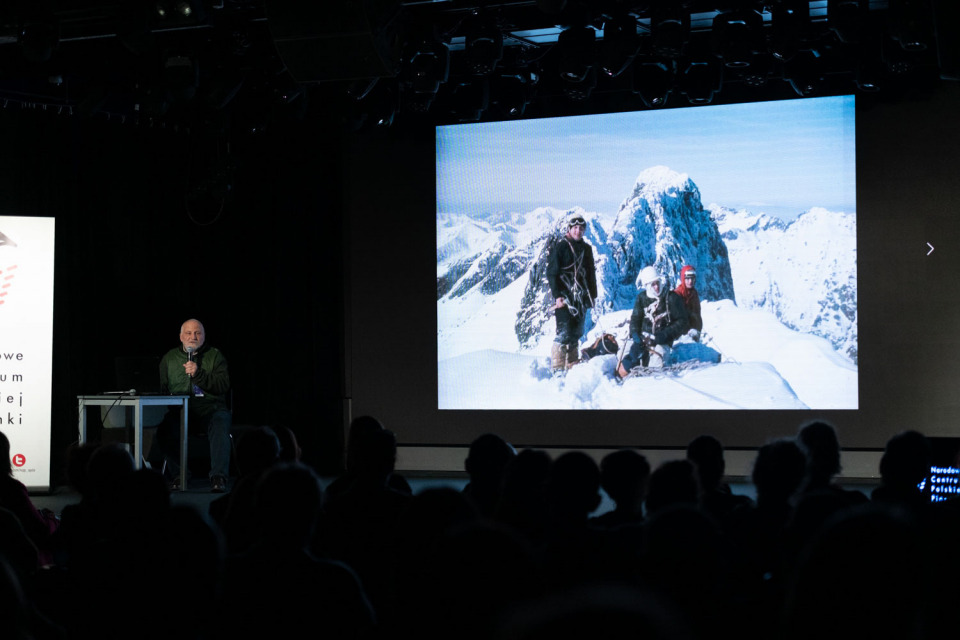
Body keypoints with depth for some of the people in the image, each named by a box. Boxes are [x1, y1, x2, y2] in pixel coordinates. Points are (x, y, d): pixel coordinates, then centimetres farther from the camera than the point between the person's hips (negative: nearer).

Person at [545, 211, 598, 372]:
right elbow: (552, 273, -7)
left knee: (577, 333, 8)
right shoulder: (560, 247, -4)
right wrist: (557, 295, -14)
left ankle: (572, 366, 16)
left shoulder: (586, 249, 14)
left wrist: (592, 295, 17)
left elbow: (591, 273, 23)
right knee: (565, 333, -12)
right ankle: (557, 368, -7)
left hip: (581, 298, 6)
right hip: (565, 297, -6)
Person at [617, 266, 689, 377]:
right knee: (623, 371, -5)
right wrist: (635, 334, -4)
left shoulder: (672, 298, -5)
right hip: (643, 340, 4)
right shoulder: (642, 298, 6)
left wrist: (664, 335, -14)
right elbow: (635, 318, 17)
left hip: (662, 343, -4)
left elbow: (682, 322, -2)